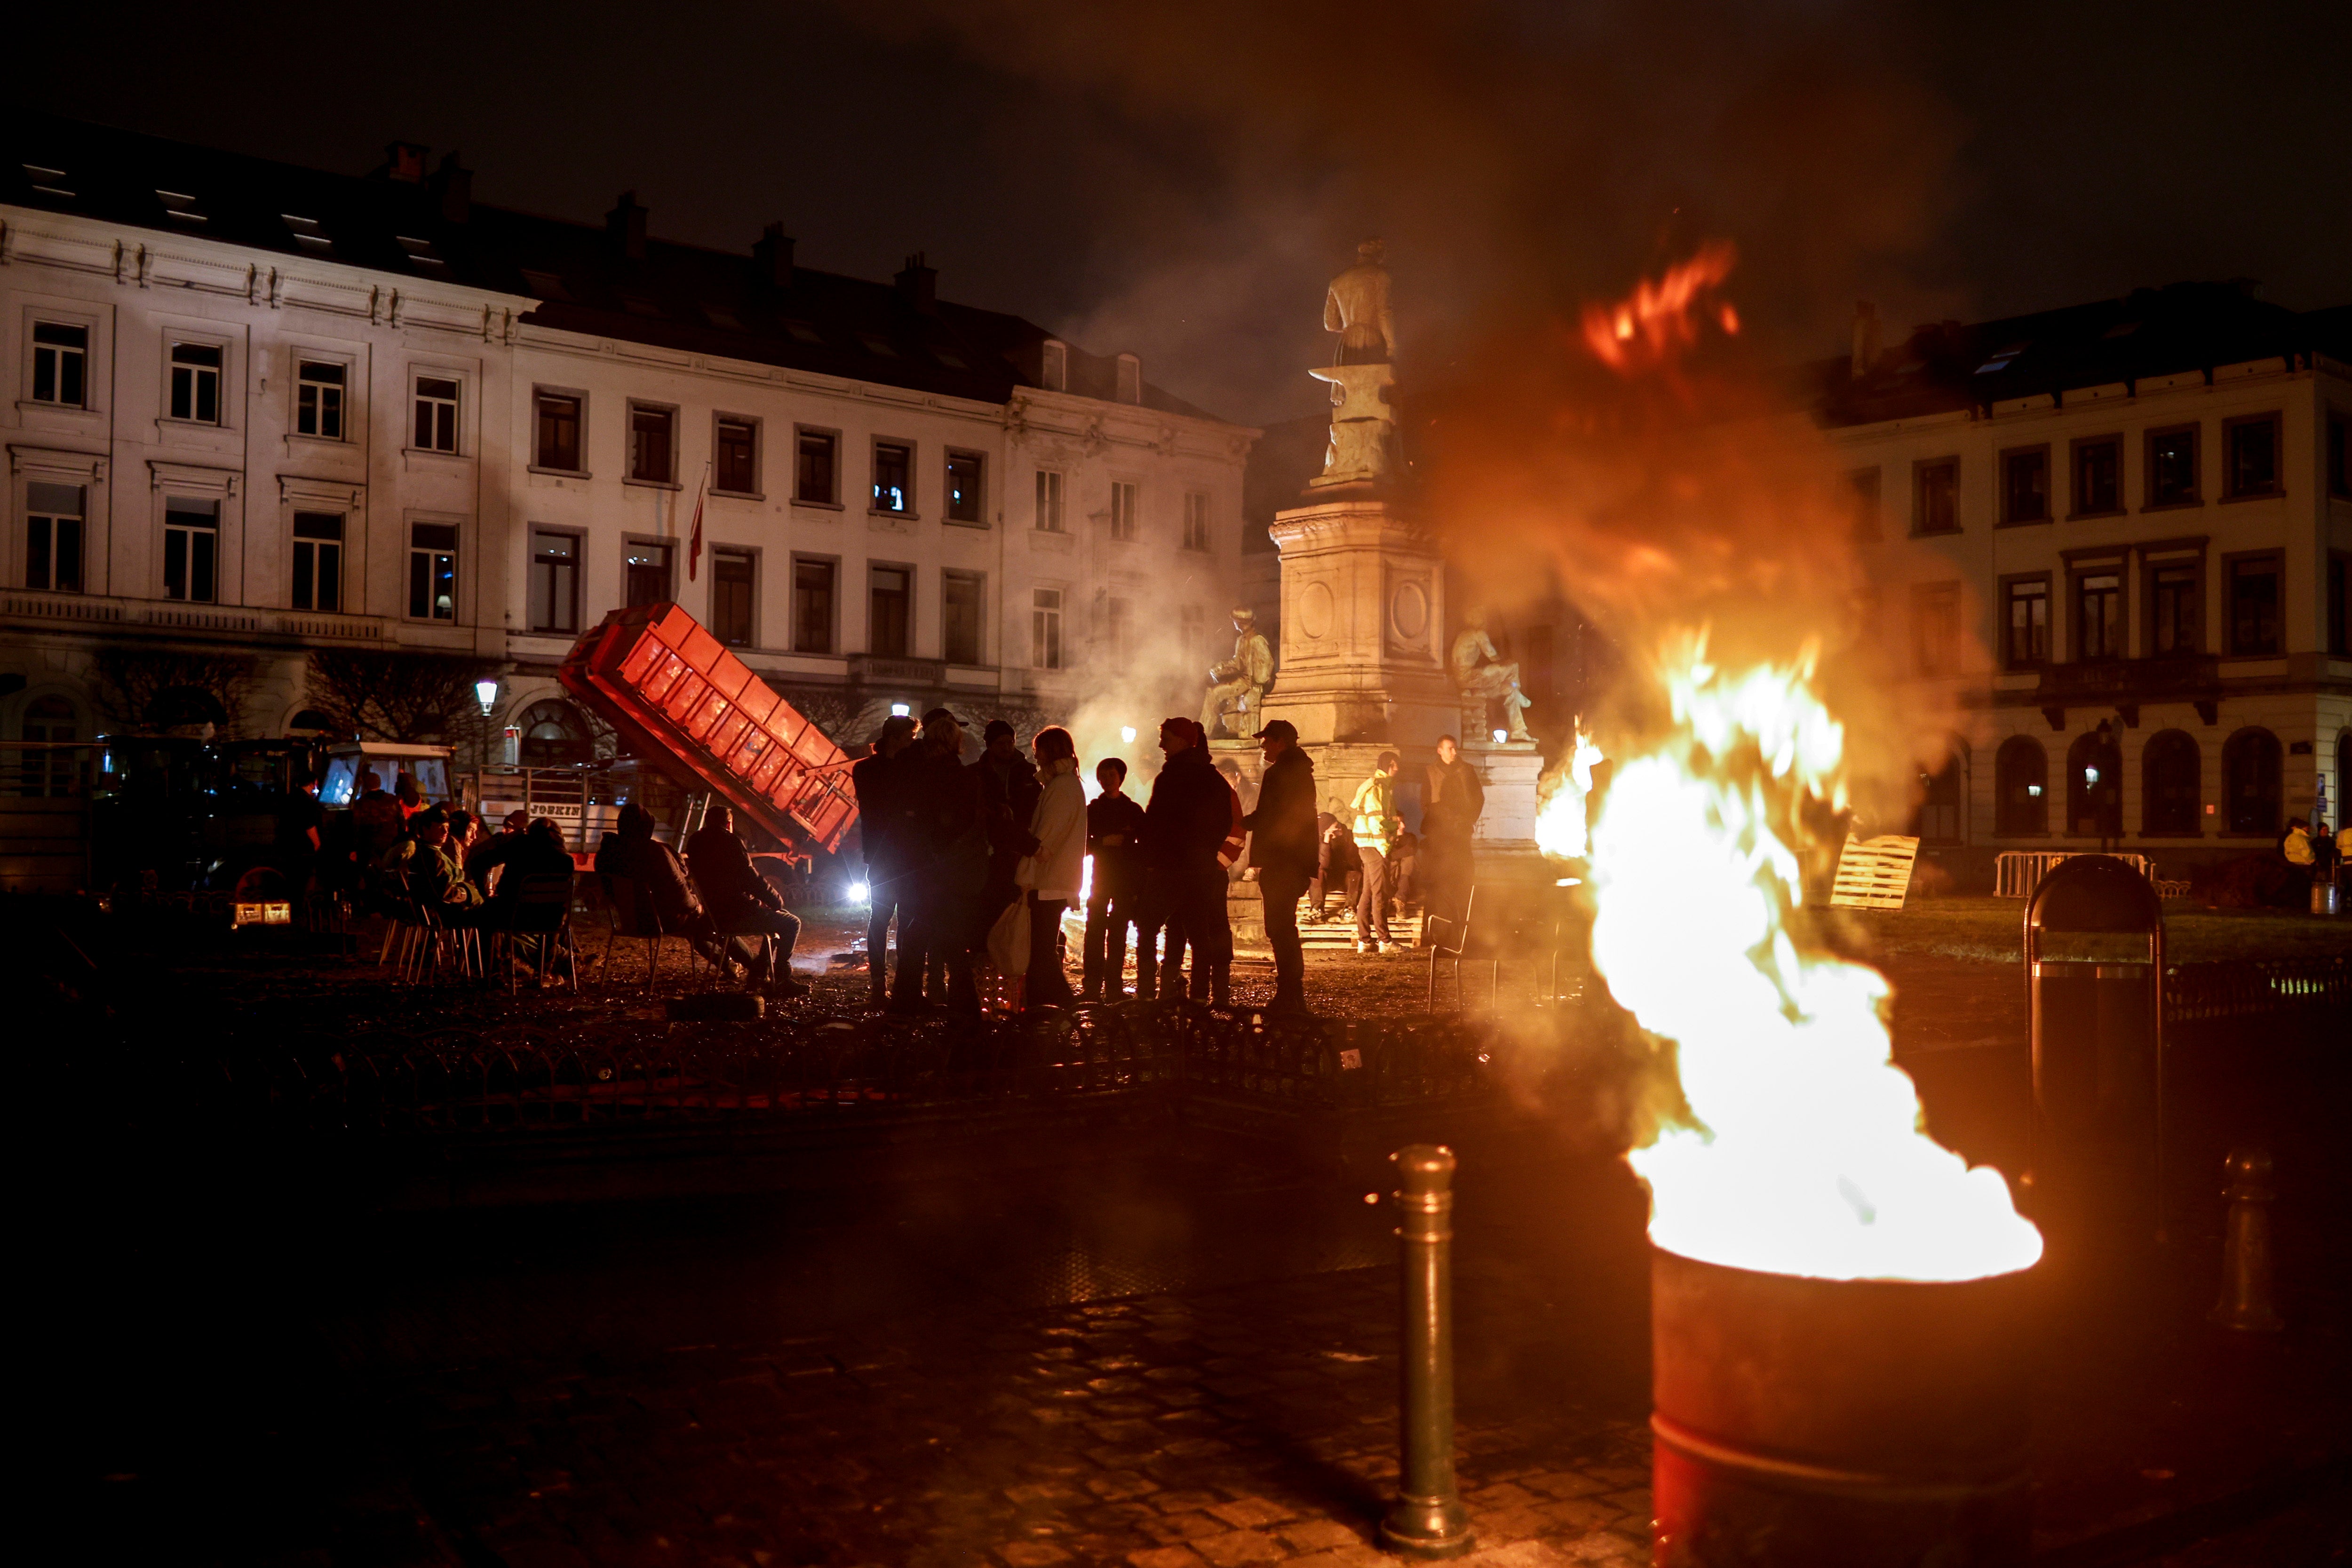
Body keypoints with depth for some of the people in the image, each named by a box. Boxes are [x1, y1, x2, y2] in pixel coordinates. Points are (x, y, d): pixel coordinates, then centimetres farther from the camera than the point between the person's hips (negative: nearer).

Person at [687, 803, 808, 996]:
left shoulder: (696, 843, 13)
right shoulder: (730, 842, -14)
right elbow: (752, 879, -16)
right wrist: (777, 899, 0)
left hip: (715, 914, 10)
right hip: (736, 914, -9)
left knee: (781, 918, 26)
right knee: (792, 923, 0)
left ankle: (758, 974, 25)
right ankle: (781, 980, 1)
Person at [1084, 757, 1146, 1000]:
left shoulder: (1133, 810, 9)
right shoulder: (1093, 809, 11)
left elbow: (1144, 845, 5)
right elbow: (1083, 844, 4)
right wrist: (1105, 842, -11)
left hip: (1127, 878, 0)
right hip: (1101, 876, 0)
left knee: (1118, 932, -1)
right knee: (1095, 930, -8)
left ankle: (1114, 986, 3)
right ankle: (1092, 986, -9)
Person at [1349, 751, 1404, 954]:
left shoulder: (1383, 787, 19)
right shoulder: (1375, 788, -13)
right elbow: (1376, 821, -20)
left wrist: (1396, 824, 6)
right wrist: (1384, 847, -19)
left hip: (1369, 847, 10)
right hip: (1374, 845, -10)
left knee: (1368, 893, 10)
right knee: (1380, 893, -7)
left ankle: (1364, 940, 14)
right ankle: (1385, 940, -4)